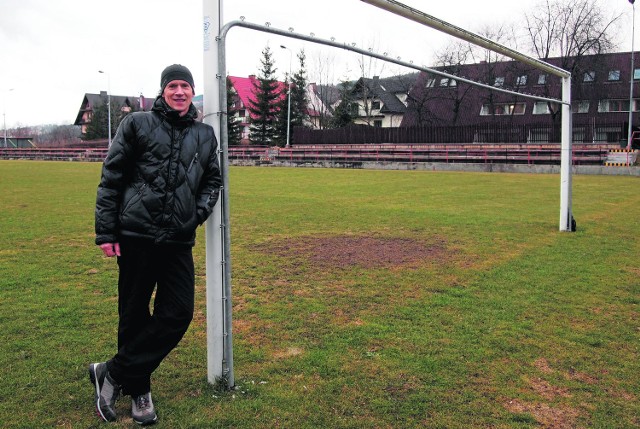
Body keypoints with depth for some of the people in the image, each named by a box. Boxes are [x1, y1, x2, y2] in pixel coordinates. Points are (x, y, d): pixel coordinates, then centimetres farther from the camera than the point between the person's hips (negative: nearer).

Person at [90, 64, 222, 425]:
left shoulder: (205, 134, 13)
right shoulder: (138, 124, 2)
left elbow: (213, 179, 22)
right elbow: (111, 179, 0)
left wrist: (201, 209, 3)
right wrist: (106, 232, -5)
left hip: (179, 242, 4)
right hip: (136, 236, -3)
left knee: (179, 314, -2)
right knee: (134, 315, 6)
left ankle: (113, 374, 14)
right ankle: (137, 390, 24)